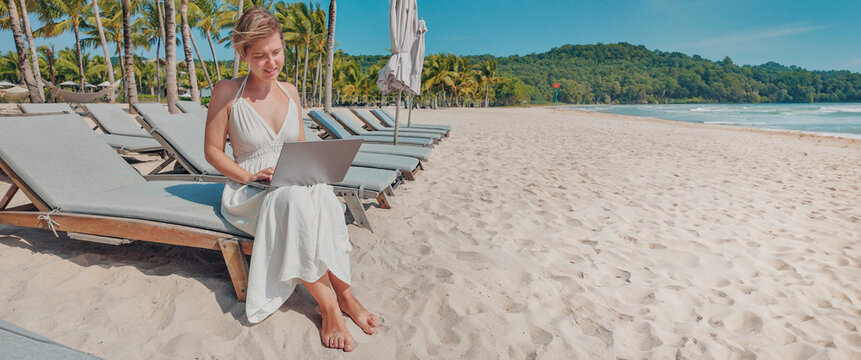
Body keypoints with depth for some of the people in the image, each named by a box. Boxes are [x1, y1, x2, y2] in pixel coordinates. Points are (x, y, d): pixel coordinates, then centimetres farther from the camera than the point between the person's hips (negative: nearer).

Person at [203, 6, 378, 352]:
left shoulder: (290, 91, 9)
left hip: (296, 187, 4)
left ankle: (342, 294, -22)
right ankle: (330, 304, -27)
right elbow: (212, 151, -2)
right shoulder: (227, 93, -5)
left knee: (324, 197, -32)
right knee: (294, 200, -37)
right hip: (249, 194, -3)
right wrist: (250, 176, -17)